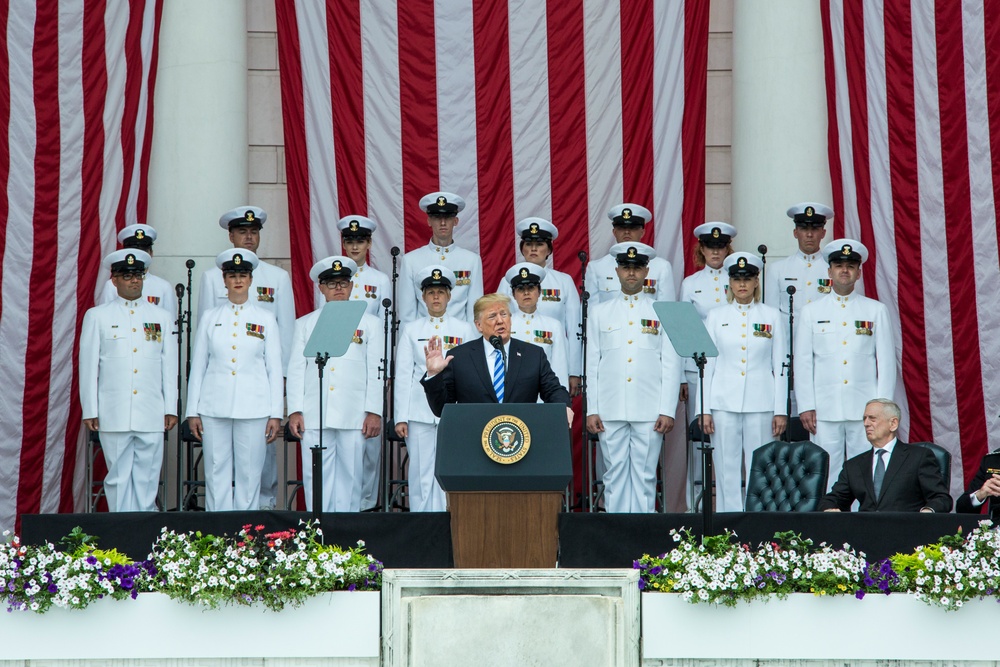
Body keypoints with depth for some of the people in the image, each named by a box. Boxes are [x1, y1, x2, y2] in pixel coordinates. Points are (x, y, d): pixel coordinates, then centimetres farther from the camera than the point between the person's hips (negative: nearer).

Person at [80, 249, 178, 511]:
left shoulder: (161, 317, 14)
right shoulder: (97, 316, 7)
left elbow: (169, 365, 13)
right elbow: (88, 365, 5)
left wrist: (171, 408, 7)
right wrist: (90, 411, 0)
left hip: (152, 414, 2)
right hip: (113, 415, -1)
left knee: (147, 478, 0)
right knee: (118, 478, -1)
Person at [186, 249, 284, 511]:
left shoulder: (265, 319, 8)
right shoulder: (209, 318, 11)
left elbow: (275, 368, 7)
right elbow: (197, 366, 11)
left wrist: (276, 414, 0)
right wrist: (193, 411, 5)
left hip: (253, 408, -1)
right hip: (214, 408, 1)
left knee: (249, 475, -1)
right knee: (217, 474, 0)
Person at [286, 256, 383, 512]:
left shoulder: (370, 323, 14)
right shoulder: (305, 324, 17)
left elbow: (375, 371, 8)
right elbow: (295, 370, 12)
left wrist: (374, 412, -1)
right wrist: (294, 411, 1)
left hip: (354, 415, -1)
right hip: (314, 415, 1)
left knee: (351, 476, -3)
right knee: (316, 476, -4)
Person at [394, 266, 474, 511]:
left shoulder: (464, 330, 10)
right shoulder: (411, 330, 10)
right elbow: (403, 375, 7)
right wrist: (401, 417, -1)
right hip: (420, 412, 0)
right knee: (421, 474, -1)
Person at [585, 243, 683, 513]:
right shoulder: (600, 313, 12)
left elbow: (671, 365, 4)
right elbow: (592, 364, 10)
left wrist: (668, 410, -3)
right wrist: (592, 410, 2)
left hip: (649, 410, -1)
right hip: (610, 409, 1)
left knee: (645, 475, -1)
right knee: (615, 473, 1)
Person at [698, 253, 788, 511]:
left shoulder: (772, 316, 8)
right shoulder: (716, 316, 9)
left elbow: (780, 366, 6)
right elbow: (707, 364, 8)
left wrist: (781, 411, 0)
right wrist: (704, 409, 1)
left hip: (760, 403, -1)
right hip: (724, 402, 1)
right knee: (727, 469, 0)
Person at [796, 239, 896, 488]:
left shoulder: (876, 311, 10)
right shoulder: (811, 312, 11)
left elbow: (886, 362, 8)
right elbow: (803, 363, 8)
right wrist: (806, 406, 0)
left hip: (864, 409, 0)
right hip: (824, 409, 0)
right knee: (826, 474, -3)